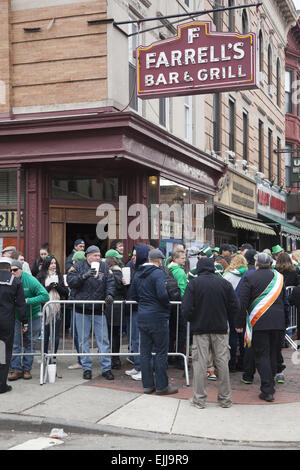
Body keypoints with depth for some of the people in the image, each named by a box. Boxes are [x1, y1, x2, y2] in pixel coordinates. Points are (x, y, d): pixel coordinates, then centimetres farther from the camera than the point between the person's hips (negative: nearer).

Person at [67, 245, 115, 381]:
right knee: (83, 340, 5)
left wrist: (109, 294, -15)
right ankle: (86, 368, 15)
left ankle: (106, 368, 9)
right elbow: (70, 281, -12)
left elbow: (110, 282, 2)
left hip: (99, 310, 1)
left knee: (103, 339, 2)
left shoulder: (104, 266, 6)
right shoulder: (78, 266, -1)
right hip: (82, 309, -1)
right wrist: (84, 276, -24)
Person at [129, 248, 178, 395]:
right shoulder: (158, 273, -13)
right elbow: (162, 294, -23)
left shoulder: (138, 273, 10)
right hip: (157, 317, -7)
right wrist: (167, 305, -6)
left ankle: (147, 385, 17)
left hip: (142, 317, 7)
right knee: (161, 352, 2)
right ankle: (162, 386, 6)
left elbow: (133, 295, 15)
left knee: (145, 352, 11)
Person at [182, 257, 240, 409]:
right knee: (222, 363, 9)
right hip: (220, 328, 2)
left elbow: (186, 309, -11)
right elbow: (235, 308, 2)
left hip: (200, 328, -2)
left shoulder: (193, 283, -7)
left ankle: (199, 399, 8)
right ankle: (225, 399, 16)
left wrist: (192, 321, 8)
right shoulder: (224, 283, 0)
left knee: (200, 363, 4)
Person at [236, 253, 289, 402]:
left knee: (261, 355, -1)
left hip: (258, 322, -4)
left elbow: (242, 303, -6)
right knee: (273, 354, 14)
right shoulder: (279, 277, 8)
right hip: (277, 322, 4)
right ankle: (270, 385, 23)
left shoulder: (250, 277, -5)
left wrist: (239, 323, 0)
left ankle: (267, 391, -5)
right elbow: (285, 302, 16)